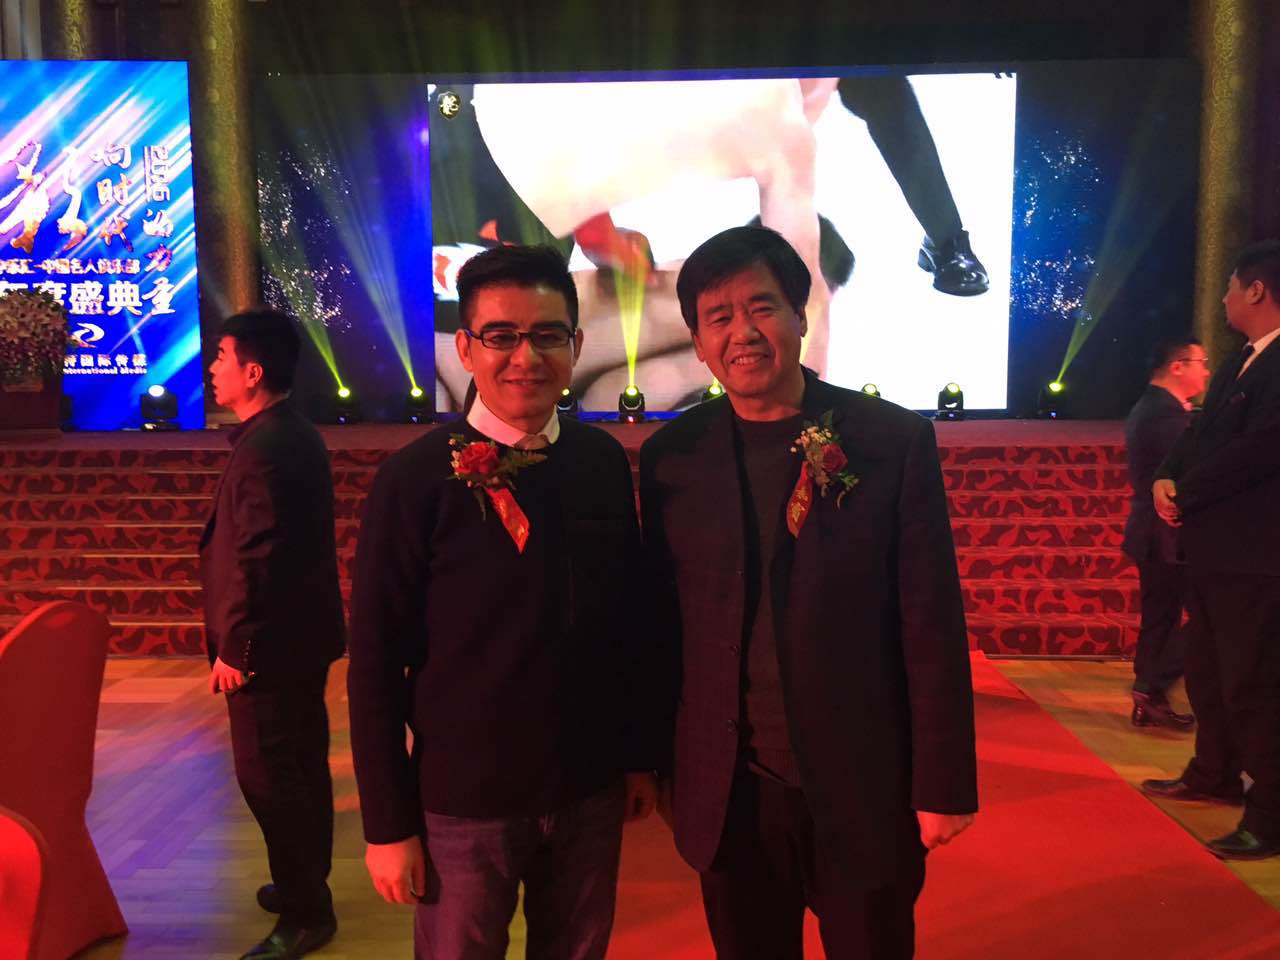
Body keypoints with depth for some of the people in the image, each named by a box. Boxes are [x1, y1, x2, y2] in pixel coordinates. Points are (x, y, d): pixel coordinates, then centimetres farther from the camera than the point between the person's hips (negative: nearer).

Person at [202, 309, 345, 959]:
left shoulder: (264, 447, -21)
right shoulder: (297, 435, 10)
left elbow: (254, 559, -24)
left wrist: (233, 647, -17)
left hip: (270, 643, -10)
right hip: (302, 634, 10)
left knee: (267, 776, 0)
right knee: (302, 765, 19)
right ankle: (308, 885, 35)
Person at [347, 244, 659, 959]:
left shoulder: (606, 463, -3)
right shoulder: (416, 480, -14)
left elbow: (629, 619, 5)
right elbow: (376, 666, -10)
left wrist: (640, 757, 9)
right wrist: (390, 824, -7)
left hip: (593, 792, 4)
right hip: (463, 803, -3)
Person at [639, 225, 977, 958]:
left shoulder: (895, 441, -8)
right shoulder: (670, 458, -3)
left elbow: (932, 625, -7)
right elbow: (664, 623, 2)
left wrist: (944, 785, -6)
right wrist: (663, 768, 6)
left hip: (865, 791, -1)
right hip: (728, 797, 2)